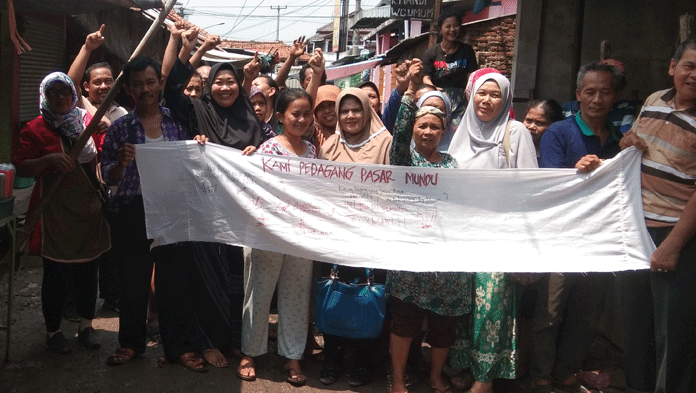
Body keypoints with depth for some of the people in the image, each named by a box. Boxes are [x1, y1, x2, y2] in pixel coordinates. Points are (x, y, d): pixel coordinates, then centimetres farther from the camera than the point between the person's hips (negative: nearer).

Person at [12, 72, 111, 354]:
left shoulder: (90, 122, 7)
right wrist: (49, 159, -23)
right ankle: (53, 331, 20)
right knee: (55, 275, 5)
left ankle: (86, 325, 26)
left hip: (90, 209, 3)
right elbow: (20, 167, -8)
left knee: (88, 271, 11)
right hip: (55, 212, -3)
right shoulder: (35, 129, -2)